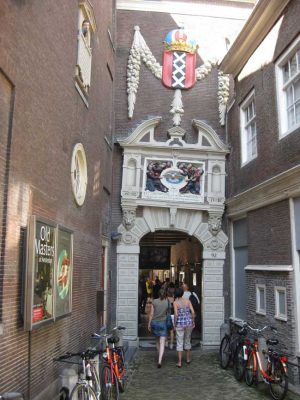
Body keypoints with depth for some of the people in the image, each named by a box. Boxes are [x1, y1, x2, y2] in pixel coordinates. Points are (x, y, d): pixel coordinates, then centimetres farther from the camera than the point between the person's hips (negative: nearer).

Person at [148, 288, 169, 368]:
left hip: (154, 322, 3)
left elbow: (151, 314, -1)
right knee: (162, 343, -3)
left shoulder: (154, 302, -3)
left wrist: (149, 324, 6)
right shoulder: (167, 302, -6)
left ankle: (159, 357, 35)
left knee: (157, 341, 22)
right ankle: (160, 360, -17)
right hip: (163, 323, -2)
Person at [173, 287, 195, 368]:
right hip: (189, 322, 3)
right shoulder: (188, 301, 2)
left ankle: (179, 362, 2)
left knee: (179, 343, 4)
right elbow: (193, 312, -3)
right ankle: (188, 359, 32)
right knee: (187, 341, 20)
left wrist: (174, 324, -5)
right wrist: (193, 322, 7)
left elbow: (176, 314, -15)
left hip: (180, 323, -3)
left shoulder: (175, 302, -7)